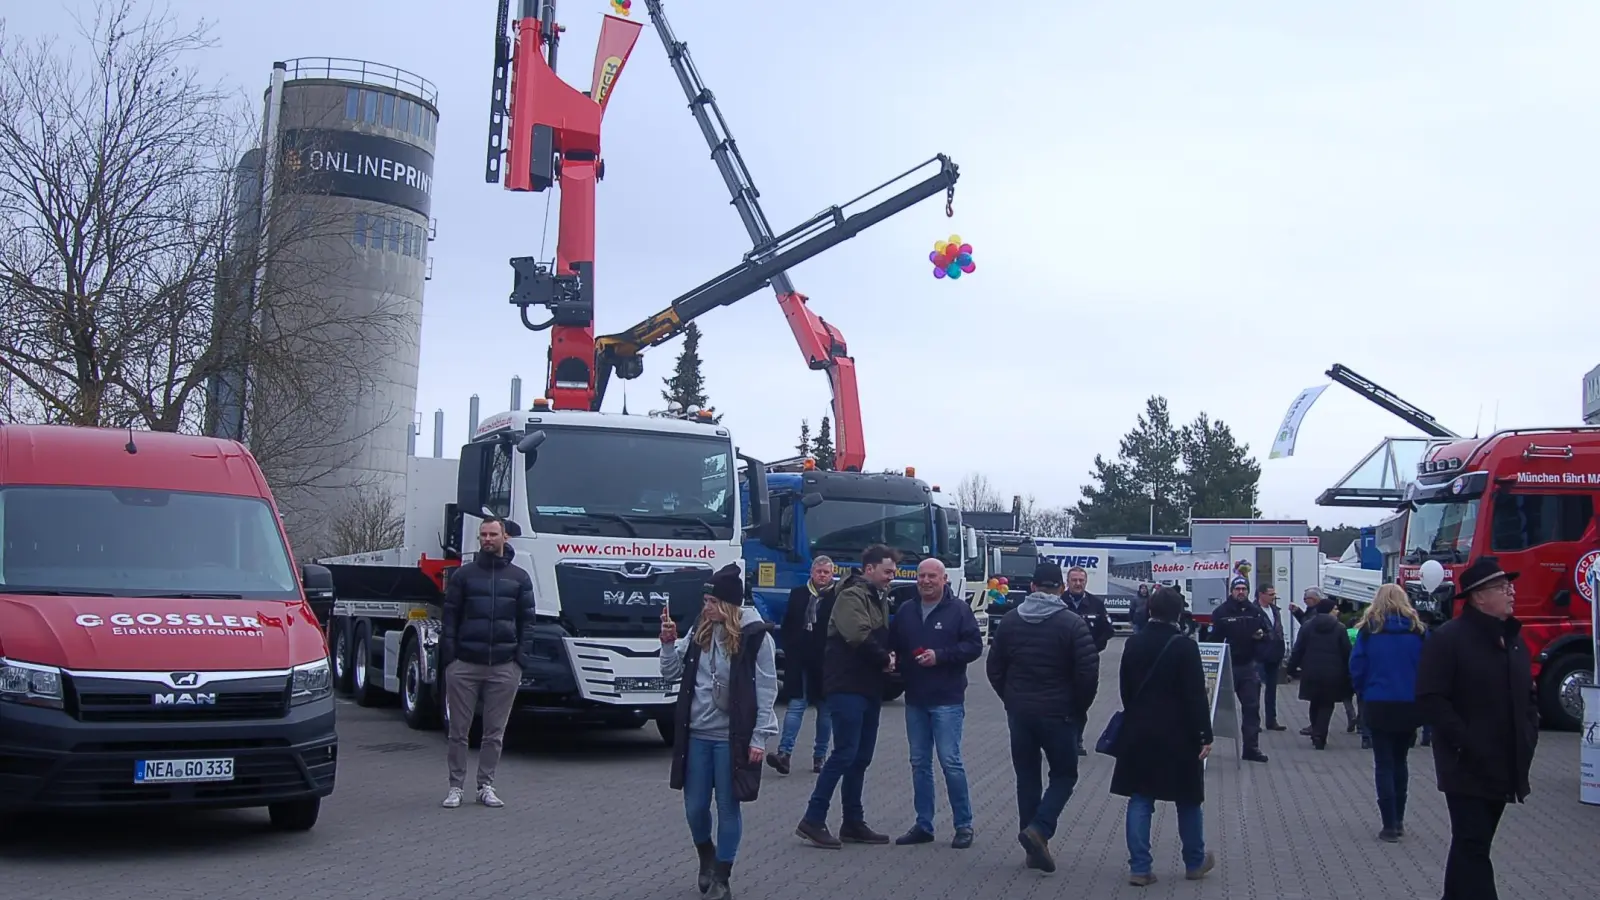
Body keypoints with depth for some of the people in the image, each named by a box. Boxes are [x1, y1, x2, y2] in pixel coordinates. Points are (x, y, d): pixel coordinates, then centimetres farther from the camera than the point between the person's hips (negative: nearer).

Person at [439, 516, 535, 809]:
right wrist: (448, 658, -5)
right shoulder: (463, 575, 7)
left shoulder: (519, 577, 9)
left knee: (495, 732, 6)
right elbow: (449, 618, 5)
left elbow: (527, 621, 9)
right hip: (464, 664, -1)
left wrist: (521, 658, -2)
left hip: (504, 667, 1)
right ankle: (456, 786, 11)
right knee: (459, 730, 2)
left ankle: (486, 786, 15)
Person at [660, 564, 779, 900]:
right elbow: (672, 674, 11)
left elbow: (766, 690, -9)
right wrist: (668, 643, -6)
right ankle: (706, 856, 37)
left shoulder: (755, 636, -10)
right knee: (694, 807, 10)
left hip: (733, 738, -4)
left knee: (728, 808, 5)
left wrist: (760, 737, -12)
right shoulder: (699, 631, 5)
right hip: (696, 735, 5)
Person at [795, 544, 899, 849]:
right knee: (845, 753, -11)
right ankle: (812, 821, -6)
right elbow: (858, 637, -24)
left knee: (861, 756, 11)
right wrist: (885, 659, -11)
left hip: (870, 686, 9)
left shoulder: (879, 598, 19)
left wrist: (887, 657, 1)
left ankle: (853, 823, 18)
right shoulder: (852, 596, -11)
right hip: (847, 686, -9)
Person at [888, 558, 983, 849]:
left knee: (950, 761, -7)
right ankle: (923, 825, 17)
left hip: (947, 699, -5)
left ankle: (964, 825, 4)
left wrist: (940, 655, -17)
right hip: (915, 699, 5)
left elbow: (974, 646, -8)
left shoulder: (958, 610, -3)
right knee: (919, 763, 9)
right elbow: (893, 645, 18)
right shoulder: (905, 611, 11)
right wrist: (895, 661, -4)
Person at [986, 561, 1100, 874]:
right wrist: (1080, 708, 1)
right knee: (1064, 775, 9)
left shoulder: (1010, 620, 4)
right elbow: (1088, 672, -13)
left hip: (1019, 713, 4)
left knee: (1027, 776, 12)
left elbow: (994, 668, 7)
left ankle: (1034, 849, 14)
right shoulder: (1072, 623, -10)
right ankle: (1039, 830, -12)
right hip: (1059, 714, -4)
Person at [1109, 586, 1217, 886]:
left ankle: (1139, 868, 3)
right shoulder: (1185, 647, -13)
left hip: (1139, 733, 4)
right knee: (1187, 800, 13)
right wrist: (1204, 734, -9)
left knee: (1140, 800, 6)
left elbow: (1125, 688, 8)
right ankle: (1194, 862, 26)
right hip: (1178, 735, -3)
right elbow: (1196, 695, -14)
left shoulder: (1133, 644, 1)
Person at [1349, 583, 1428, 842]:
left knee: (1384, 764, 4)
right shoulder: (1418, 630, -2)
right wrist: (1420, 697, 8)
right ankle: (1398, 820, 21)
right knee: (1400, 761, 18)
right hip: (1409, 705, 2)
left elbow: (1356, 667, -5)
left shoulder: (1368, 629, -4)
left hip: (1378, 705, -2)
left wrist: (1363, 694, 9)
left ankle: (1390, 825, 0)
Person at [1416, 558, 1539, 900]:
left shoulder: (1513, 638, 14)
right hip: (1468, 768, -7)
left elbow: (1528, 695, 22)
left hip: (1504, 766, 8)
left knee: (1471, 844, 17)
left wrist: (1528, 737, 7)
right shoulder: (1448, 638, -12)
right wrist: (1467, 743, -20)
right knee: (1473, 847, -9)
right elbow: (1431, 699, -16)